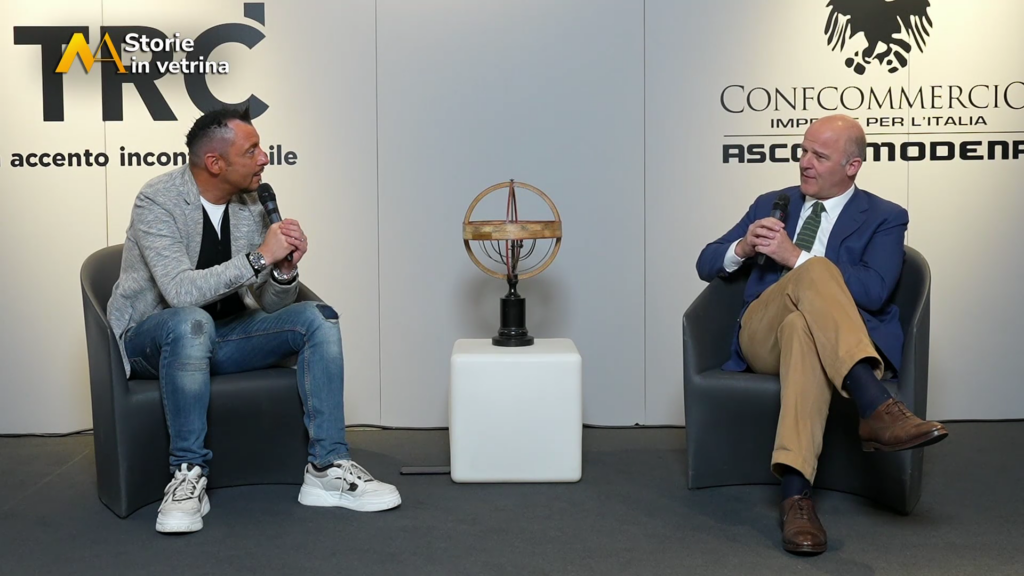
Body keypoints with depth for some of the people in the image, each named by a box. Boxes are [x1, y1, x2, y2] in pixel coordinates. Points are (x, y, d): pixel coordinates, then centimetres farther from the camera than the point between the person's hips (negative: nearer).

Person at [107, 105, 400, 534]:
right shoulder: (157, 201, -18)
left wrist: (285, 269, -20)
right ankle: (188, 475, -26)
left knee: (317, 318, -14)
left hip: (221, 336, 6)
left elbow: (271, 305, 2)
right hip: (150, 337, -6)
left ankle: (327, 468, -16)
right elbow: (181, 292, -32)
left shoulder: (251, 205, 0)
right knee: (191, 321, -40)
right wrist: (260, 257, -31)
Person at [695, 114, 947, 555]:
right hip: (762, 339, 2)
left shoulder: (885, 218, 10)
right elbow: (706, 265, 18)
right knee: (816, 270, -33)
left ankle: (795, 493, -51)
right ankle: (878, 409, -48)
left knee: (802, 328, -42)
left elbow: (873, 292, -9)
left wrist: (794, 256, -15)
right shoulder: (771, 204, 21)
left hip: (843, 343, -2)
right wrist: (744, 247, -6)